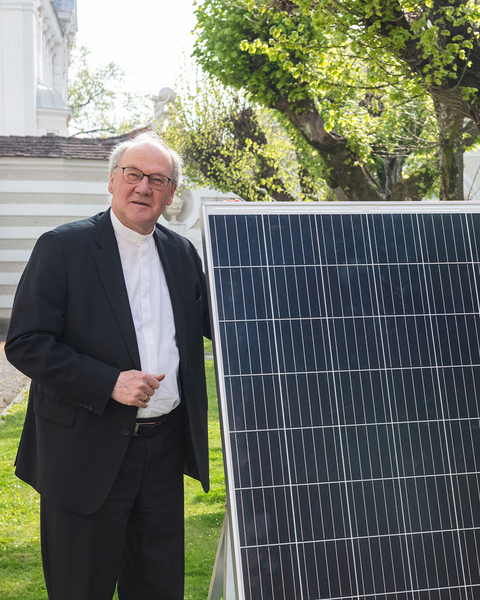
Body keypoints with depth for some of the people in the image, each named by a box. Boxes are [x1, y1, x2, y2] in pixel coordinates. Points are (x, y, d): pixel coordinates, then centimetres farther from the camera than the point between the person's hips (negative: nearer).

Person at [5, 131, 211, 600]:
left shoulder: (181, 253, 9)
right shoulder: (62, 247, -7)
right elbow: (25, 343, -12)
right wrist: (109, 383, -20)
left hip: (164, 450, 5)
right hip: (88, 451, -5)